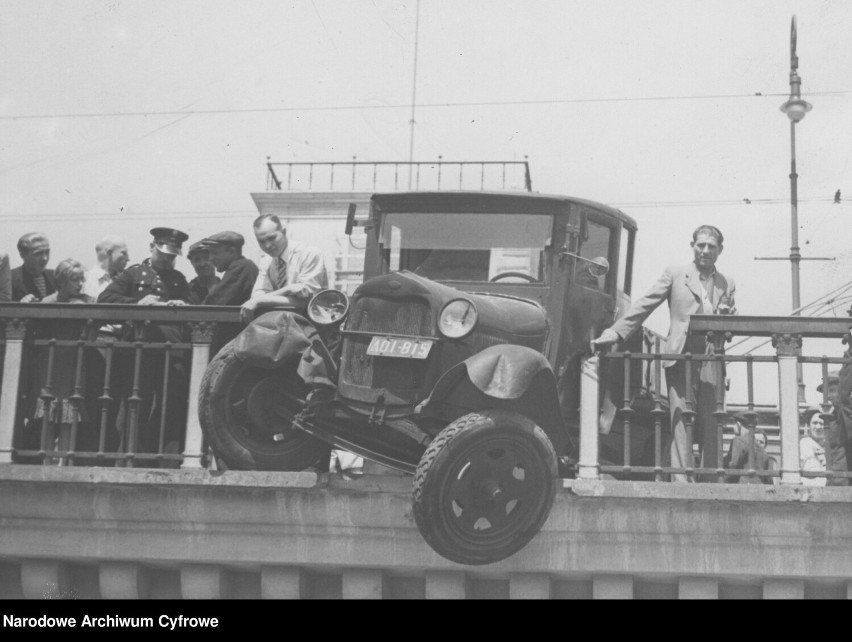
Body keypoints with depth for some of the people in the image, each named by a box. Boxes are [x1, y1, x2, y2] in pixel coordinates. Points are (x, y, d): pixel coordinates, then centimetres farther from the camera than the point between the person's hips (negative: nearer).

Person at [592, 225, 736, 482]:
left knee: (710, 428, 2)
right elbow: (645, 305, 5)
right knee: (681, 424, -8)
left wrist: (728, 318, -3)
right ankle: (681, 484, -8)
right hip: (680, 357, -3)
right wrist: (616, 332, -3)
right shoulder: (675, 273, 9)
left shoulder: (727, 284, 18)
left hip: (712, 362, 3)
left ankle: (710, 485, 8)